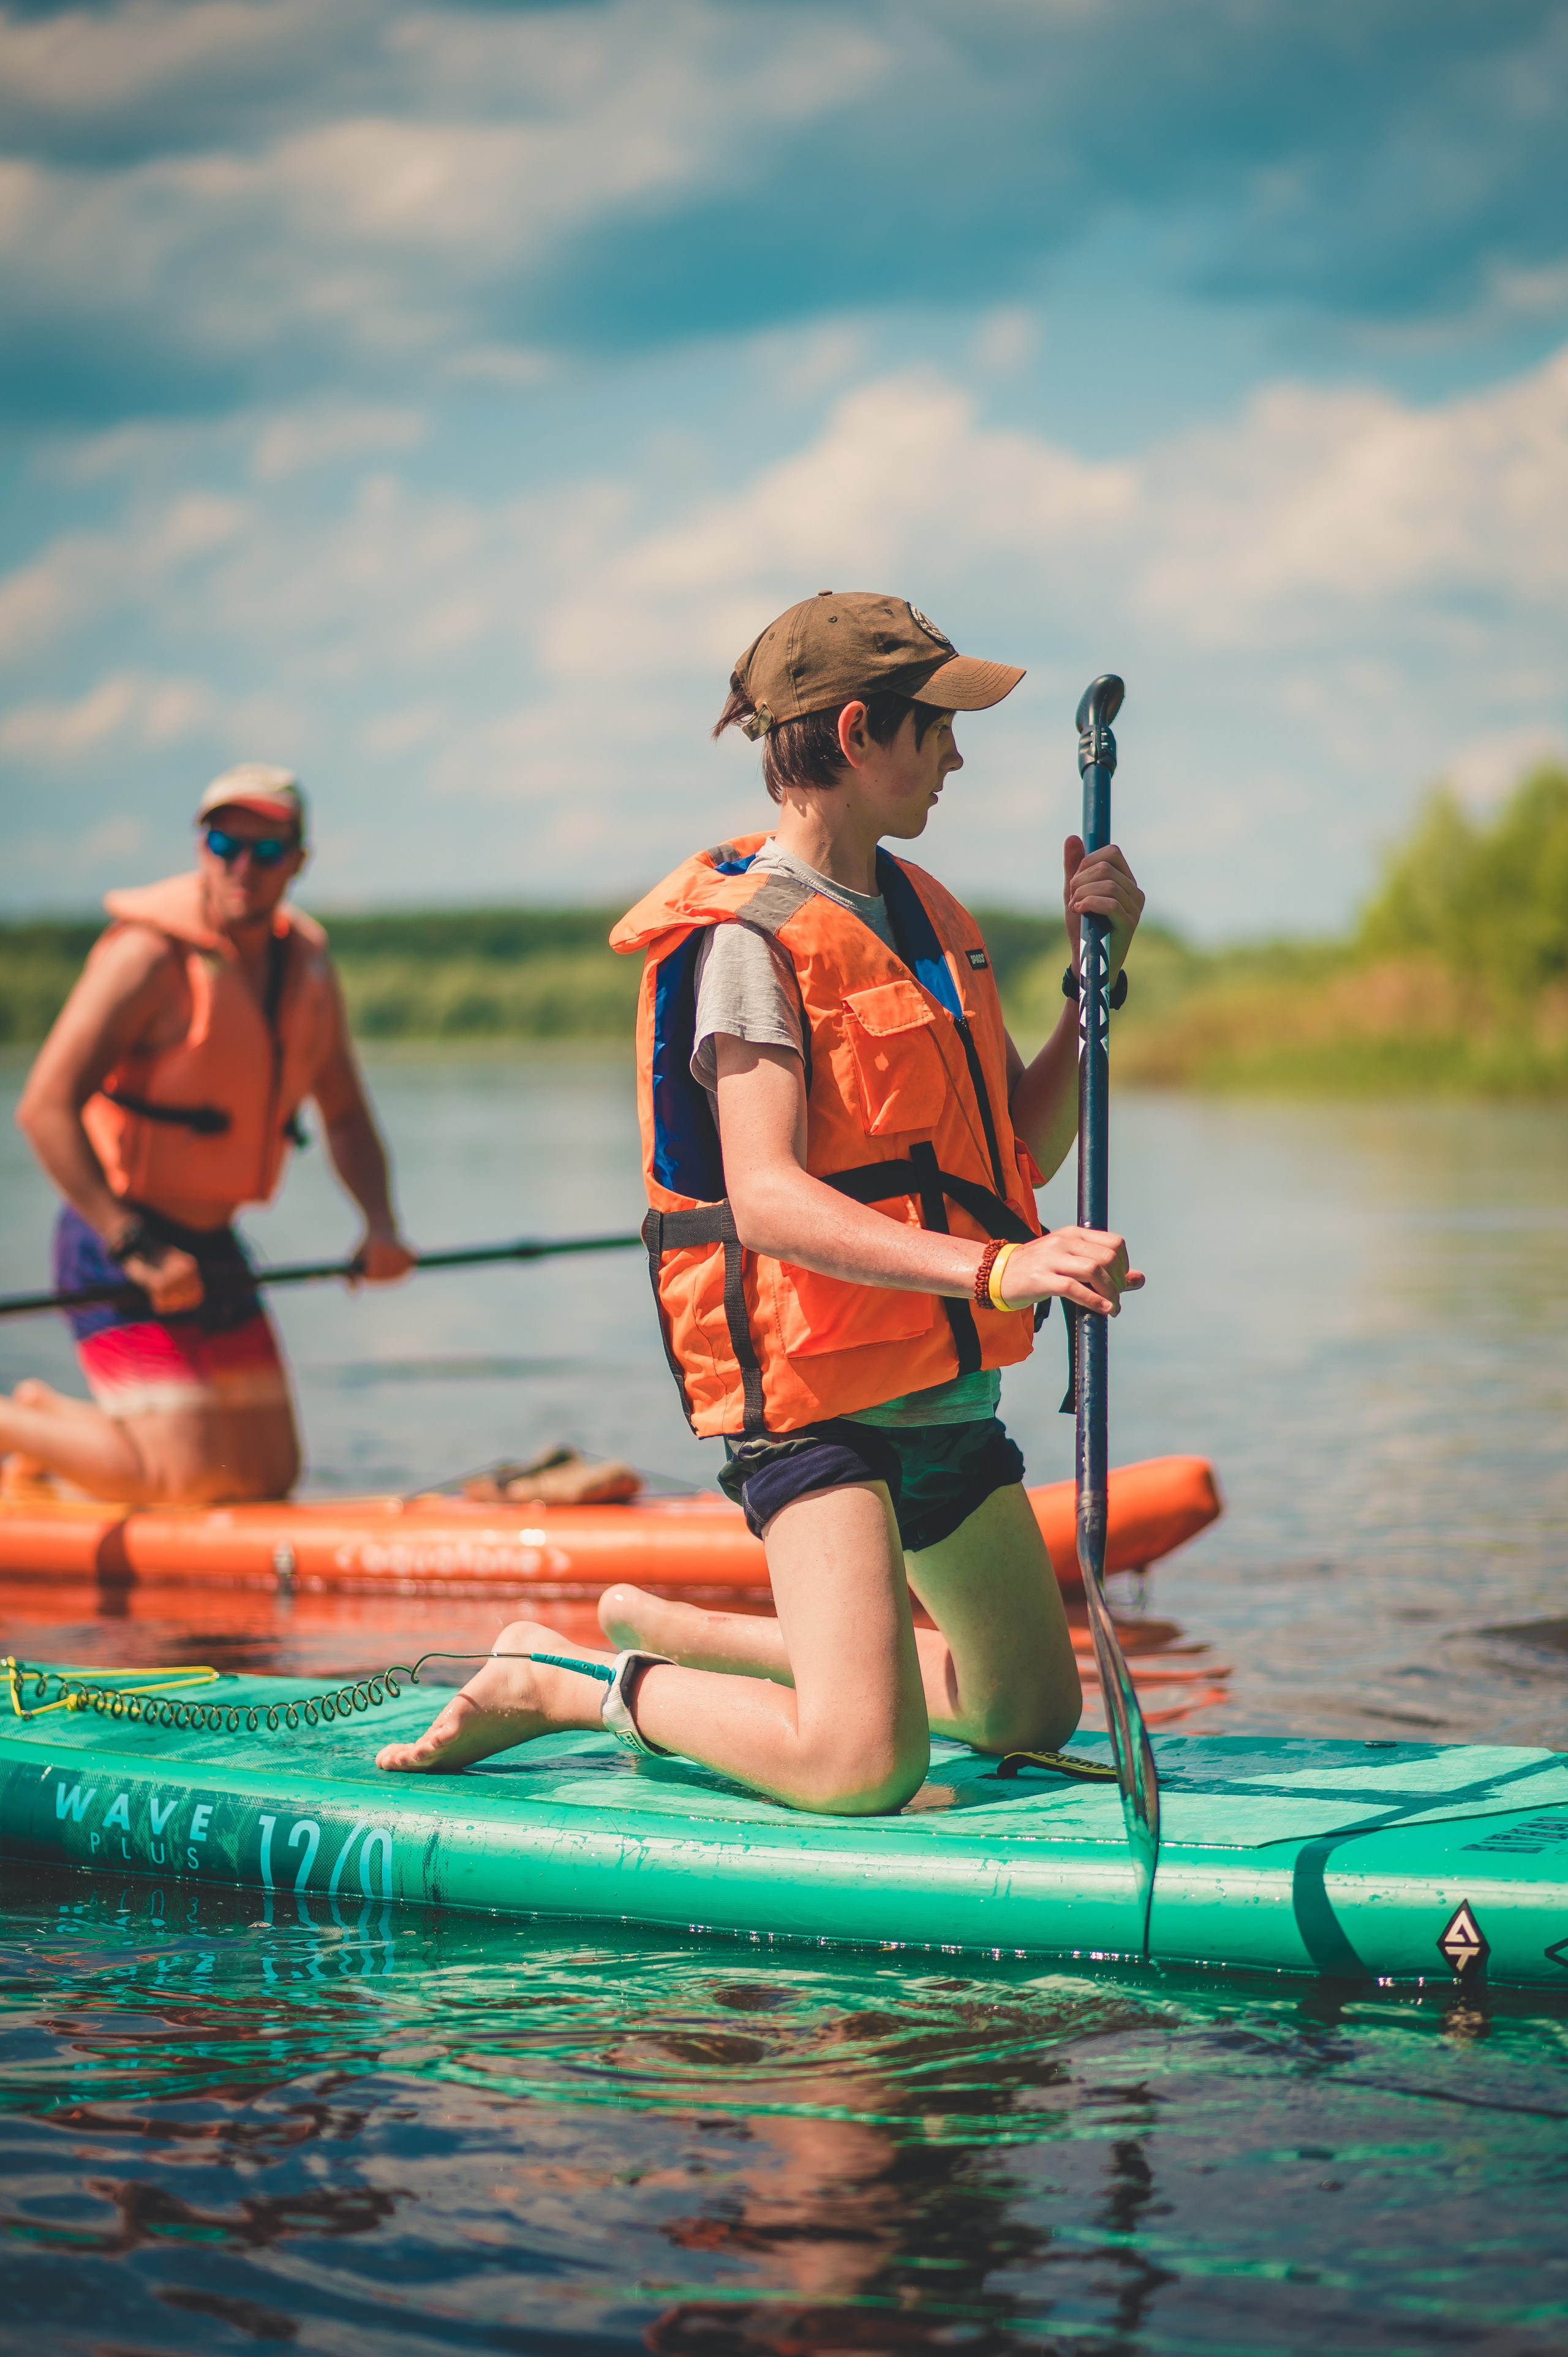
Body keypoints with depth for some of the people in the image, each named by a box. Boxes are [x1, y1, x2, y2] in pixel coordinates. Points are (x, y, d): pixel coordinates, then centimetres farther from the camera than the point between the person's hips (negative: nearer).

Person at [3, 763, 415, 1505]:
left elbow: (345, 1116, 14)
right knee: (187, 1476, -18)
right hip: (113, 1245, -8)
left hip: (210, 1245, 8)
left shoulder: (308, 964, 6)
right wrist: (136, 1247, -27)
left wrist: (380, 1223, -5)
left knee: (268, 1473, 9)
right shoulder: (151, 952, -18)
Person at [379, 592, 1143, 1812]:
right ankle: (559, 1685, 0)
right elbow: (766, 1200, -27)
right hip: (817, 1390, -9)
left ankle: (673, 1631, 31)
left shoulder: (927, 916, 13)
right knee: (863, 1765, -23)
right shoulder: (754, 934, -14)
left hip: (946, 1390, 9)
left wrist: (1094, 973, 3)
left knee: (1035, 1712, 22)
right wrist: (993, 1269, -38)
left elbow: (1024, 1150, 16)